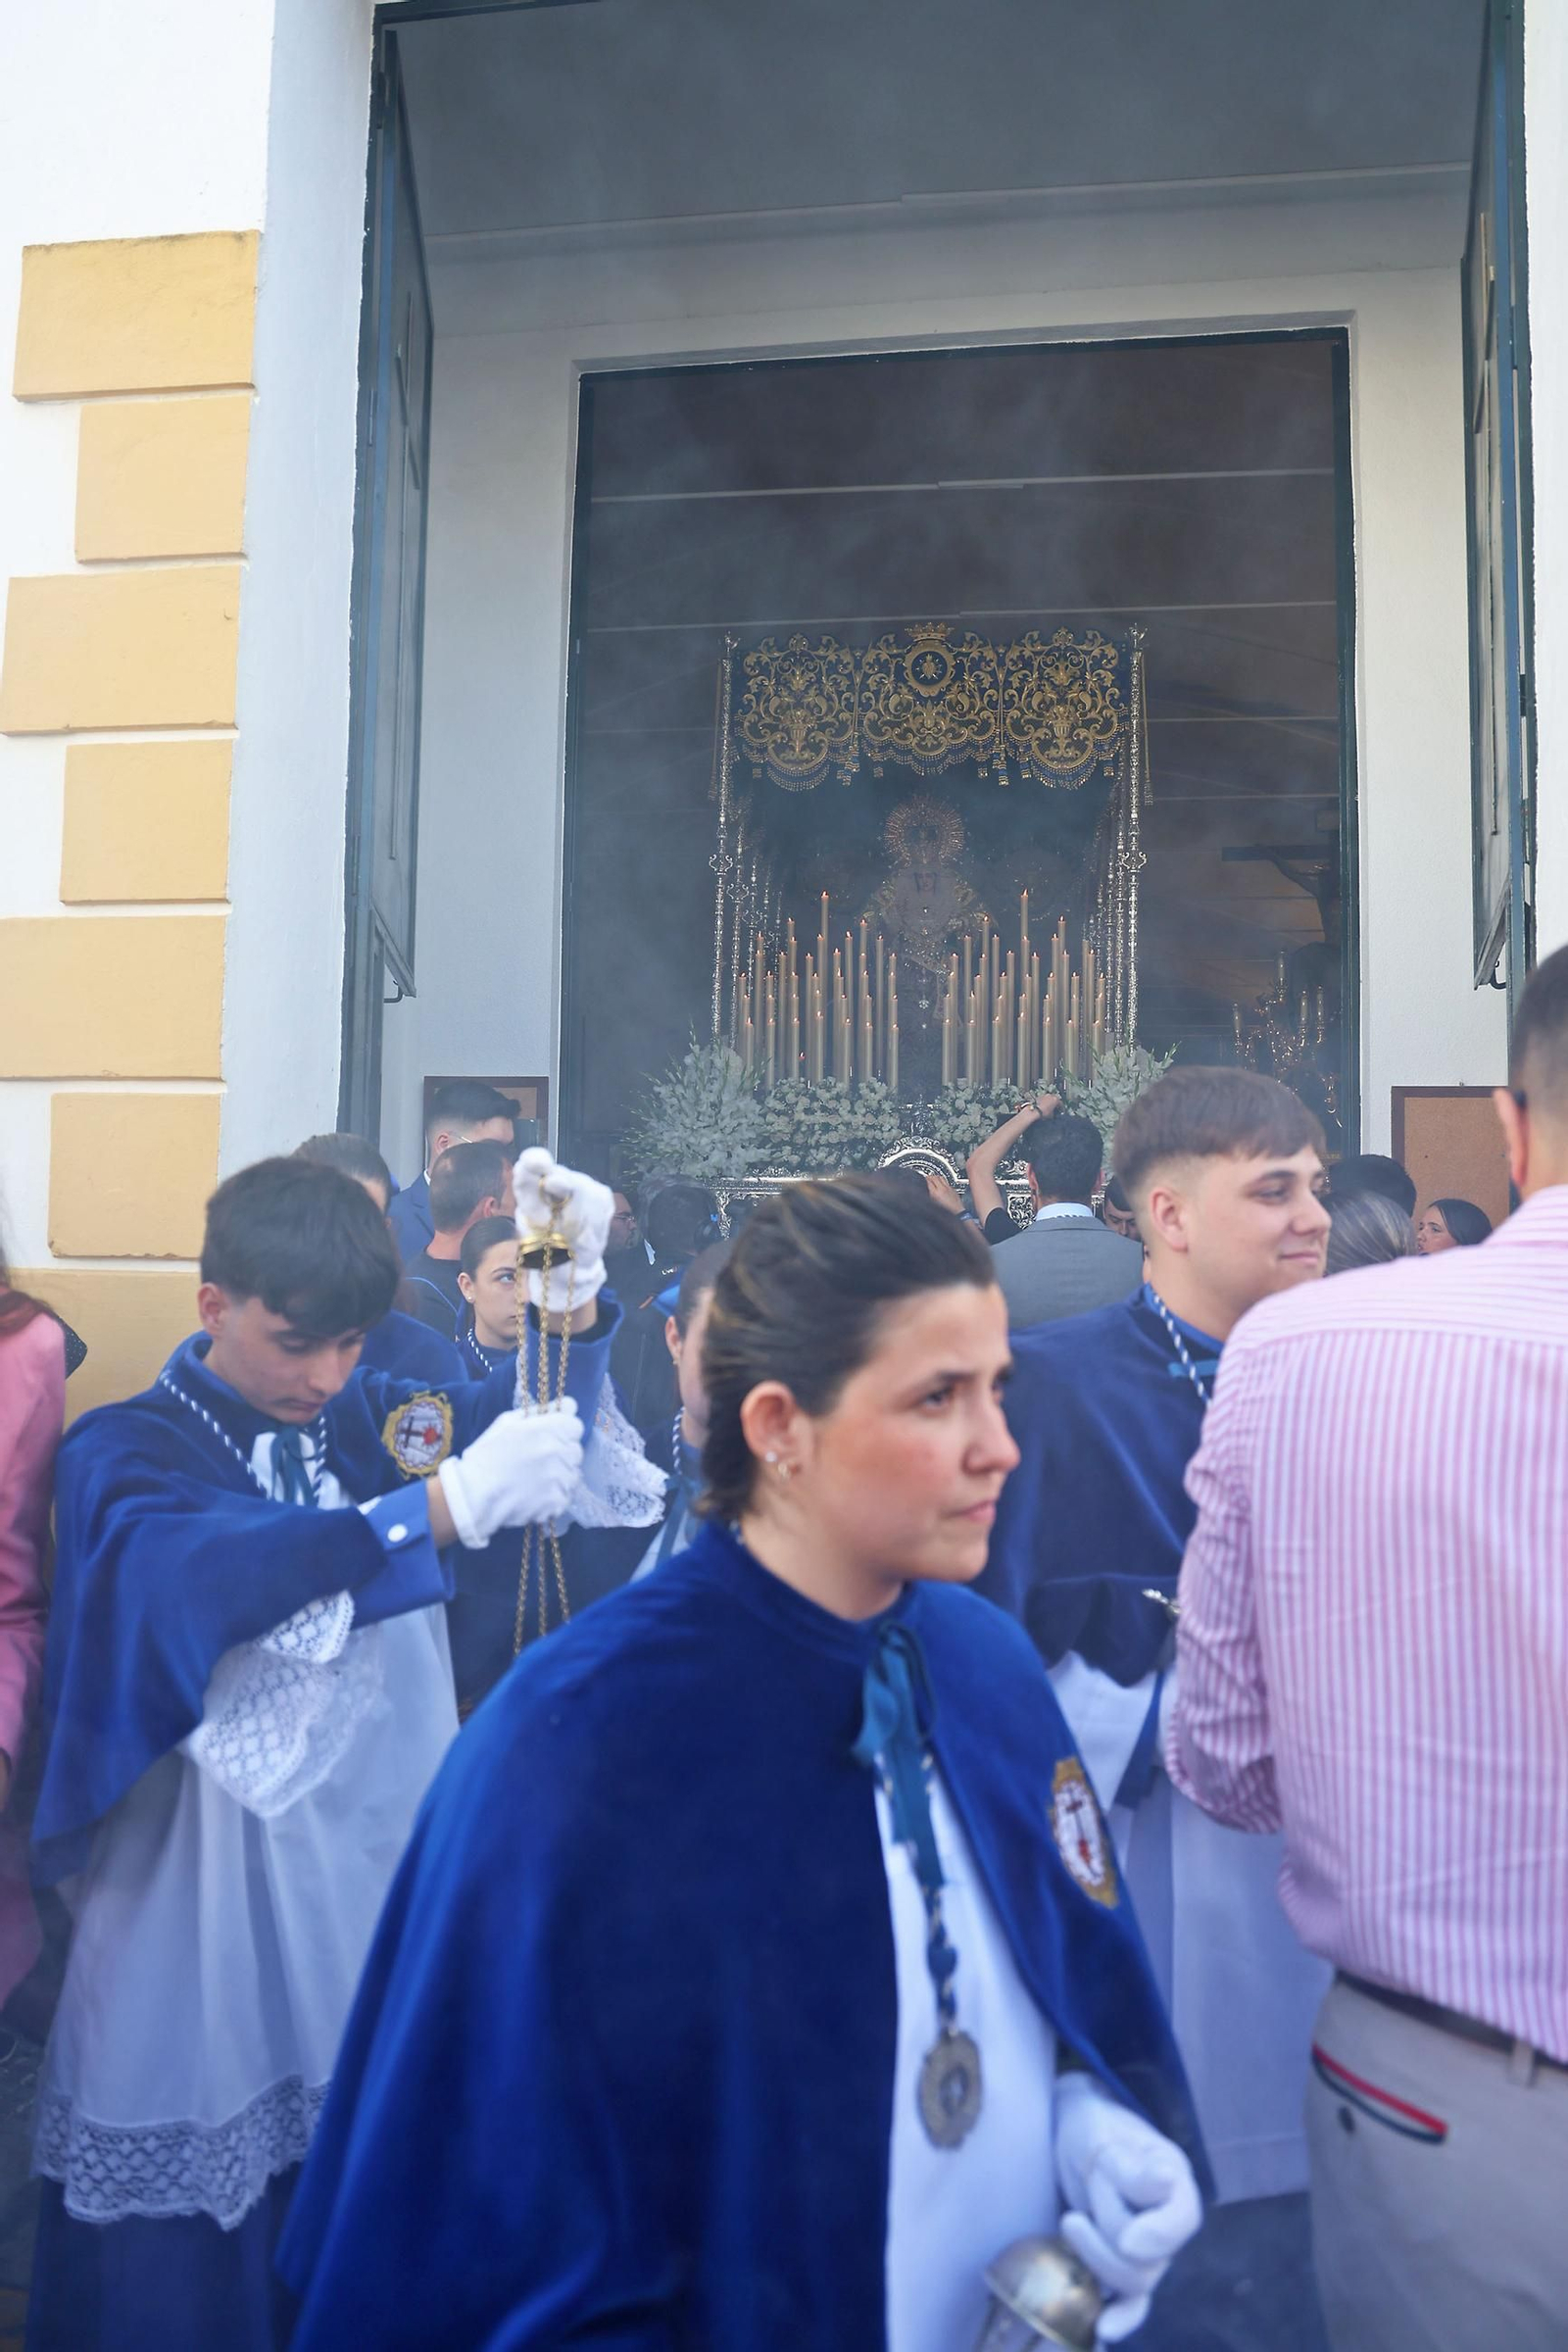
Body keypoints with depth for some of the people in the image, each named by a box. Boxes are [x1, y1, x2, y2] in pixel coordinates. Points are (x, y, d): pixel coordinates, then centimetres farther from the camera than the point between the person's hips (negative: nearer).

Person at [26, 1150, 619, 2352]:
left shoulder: (369, 1418, 6)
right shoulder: (124, 1452, -7)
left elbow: (521, 1418, -10)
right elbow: (190, 1570, -28)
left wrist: (571, 1295, -30)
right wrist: (441, 1504, -39)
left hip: (385, 1887, 4)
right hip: (204, 1933, -3)